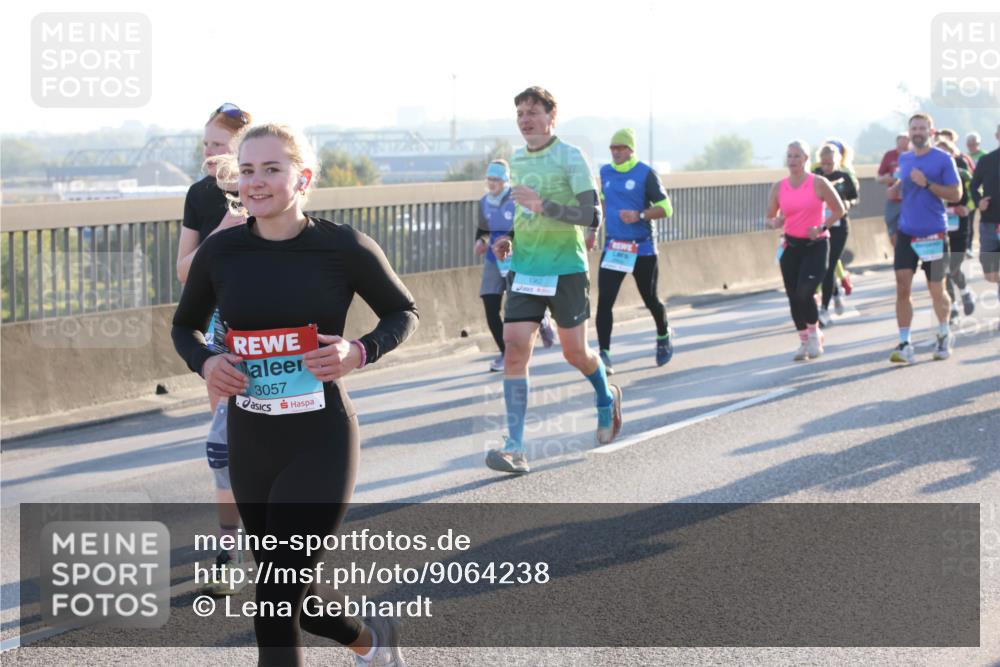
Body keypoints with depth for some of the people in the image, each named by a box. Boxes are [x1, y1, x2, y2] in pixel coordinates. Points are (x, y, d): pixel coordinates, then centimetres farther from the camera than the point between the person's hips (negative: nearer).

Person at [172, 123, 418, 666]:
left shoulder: (343, 248, -9)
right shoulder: (220, 252, -2)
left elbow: (402, 312, 5)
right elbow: (185, 325, 14)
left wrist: (361, 352, -14)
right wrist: (205, 362, -7)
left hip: (320, 443, -4)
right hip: (249, 443, 5)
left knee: (275, 604, -12)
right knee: (291, 596, 18)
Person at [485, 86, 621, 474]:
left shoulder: (571, 158, -9)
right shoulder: (516, 160, 11)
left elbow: (591, 216, -16)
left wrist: (541, 205, -26)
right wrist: (510, 241, 8)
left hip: (566, 270, -4)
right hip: (523, 269, 5)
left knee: (574, 353, 7)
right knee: (515, 348, -10)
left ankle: (607, 398, 41)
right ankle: (514, 448, -13)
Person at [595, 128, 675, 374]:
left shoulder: (645, 173, -9)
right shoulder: (605, 172, 7)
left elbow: (665, 208, -11)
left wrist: (639, 216, -25)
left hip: (642, 249, -3)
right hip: (612, 248, 3)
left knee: (650, 300, 10)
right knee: (604, 300, -11)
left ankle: (663, 337, 39)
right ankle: (604, 354, -12)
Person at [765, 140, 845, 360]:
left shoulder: (818, 183, -7)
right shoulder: (778, 187, 3)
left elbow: (839, 210, -1)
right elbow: (770, 217, 10)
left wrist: (822, 227, -14)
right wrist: (775, 223, -14)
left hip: (816, 245, -4)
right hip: (791, 245, 4)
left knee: (804, 293, -18)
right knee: (794, 297, 4)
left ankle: (814, 334, 7)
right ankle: (804, 342, 22)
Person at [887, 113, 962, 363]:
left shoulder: (943, 159, -5)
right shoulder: (904, 159, 10)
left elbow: (956, 194, -9)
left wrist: (926, 184, -19)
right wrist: (897, 187, 6)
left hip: (933, 234, -3)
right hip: (907, 232, 3)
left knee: (936, 291, 8)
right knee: (902, 288, -8)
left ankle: (944, 335, 32)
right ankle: (904, 344, -7)